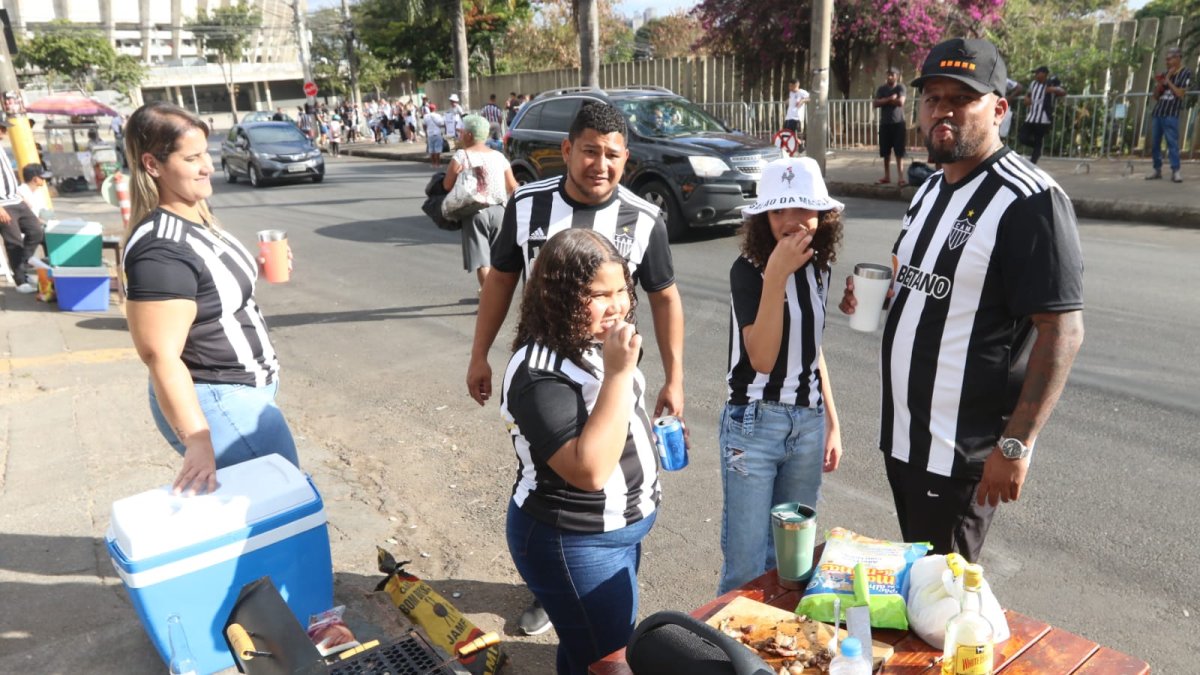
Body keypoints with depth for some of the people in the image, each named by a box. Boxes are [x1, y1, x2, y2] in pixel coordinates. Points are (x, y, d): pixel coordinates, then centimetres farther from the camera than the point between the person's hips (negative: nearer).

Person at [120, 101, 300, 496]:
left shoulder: (197, 216, 6)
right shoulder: (162, 249, -24)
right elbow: (161, 356, -27)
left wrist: (263, 269, 8)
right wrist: (197, 443, -31)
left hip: (245, 388, 9)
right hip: (218, 401, -9)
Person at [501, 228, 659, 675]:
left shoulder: (591, 342, 0)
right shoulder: (541, 374, -29)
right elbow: (590, 470, -36)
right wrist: (618, 373, -37)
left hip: (617, 529, 9)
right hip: (576, 545, -8)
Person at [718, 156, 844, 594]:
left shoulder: (818, 267, 6)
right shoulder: (747, 270, -13)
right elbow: (762, 358, -23)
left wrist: (832, 421, 17)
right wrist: (777, 275, -28)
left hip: (808, 423, 6)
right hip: (755, 425, -6)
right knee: (747, 565, -1)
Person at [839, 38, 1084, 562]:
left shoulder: (1030, 201, -17)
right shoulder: (930, 189, 10)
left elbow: (1062, 331, -20)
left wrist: (1015, 444, -22)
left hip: (963, 452, -8)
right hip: (902, 433, 8)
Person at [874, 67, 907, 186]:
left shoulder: (900, 87, -2)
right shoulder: (881, 88, 8)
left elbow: (900, 102, -15)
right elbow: (876, 103, -5)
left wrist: (886, 101, -6)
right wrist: (890, 99, -15)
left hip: (898, 123, -4)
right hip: (884, 124, 4)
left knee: (899, 153, -6)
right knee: (886, 153, 9)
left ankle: (900, 178, -7)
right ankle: (887, 176, 20)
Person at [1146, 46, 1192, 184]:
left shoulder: (1185, 73, 3)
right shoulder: (1164, 73, 16)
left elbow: (1180, 94, -7)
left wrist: (1168, 81, -2)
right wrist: (1158, 84, 0)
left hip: (1171, 115, -6)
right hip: (1157, 113, 6)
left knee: (1172, 142, -11)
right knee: (1154, 143, 5)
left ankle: (1175, 171, -10)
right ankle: (1157, 170, 13)